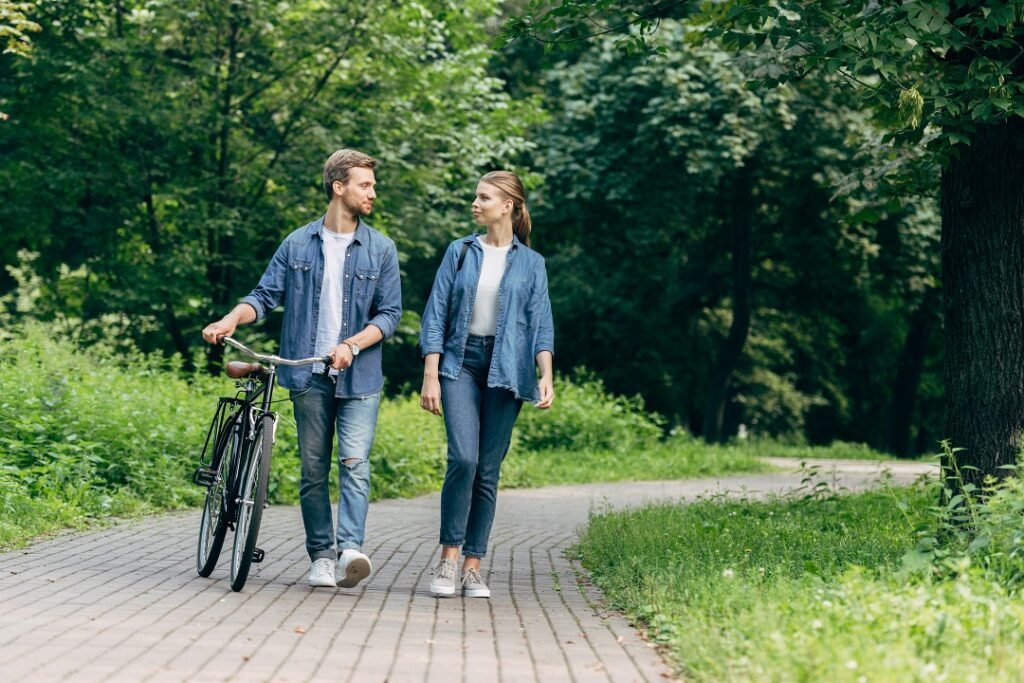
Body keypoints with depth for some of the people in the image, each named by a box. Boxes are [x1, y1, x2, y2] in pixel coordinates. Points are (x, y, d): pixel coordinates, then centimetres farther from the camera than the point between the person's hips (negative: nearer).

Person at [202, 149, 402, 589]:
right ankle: (322, 556, 11)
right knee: (313, 470, 4)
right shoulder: (298, 245, 7)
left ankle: (349, 549, -23)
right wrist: (230, 321, -13)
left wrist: (352, 345, -15)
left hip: (359, 377, -1)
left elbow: (390, 313, 1)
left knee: (354, 464, -14)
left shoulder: (381, 250, 5)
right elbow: (265, 295, 6)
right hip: (309, 376, 1)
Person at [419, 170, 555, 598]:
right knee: (463, 457, -17)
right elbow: (436, 314, 6)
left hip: (506, 369, 0)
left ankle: (472, 567, 7)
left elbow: (541, 323, 4)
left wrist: (547, 376, -10)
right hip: (461, 362, 0)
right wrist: (430, 376, -2)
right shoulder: (460, 252, 8)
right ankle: (448, 558, -8)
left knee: (488, 469, 1)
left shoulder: (531, 263, 8)